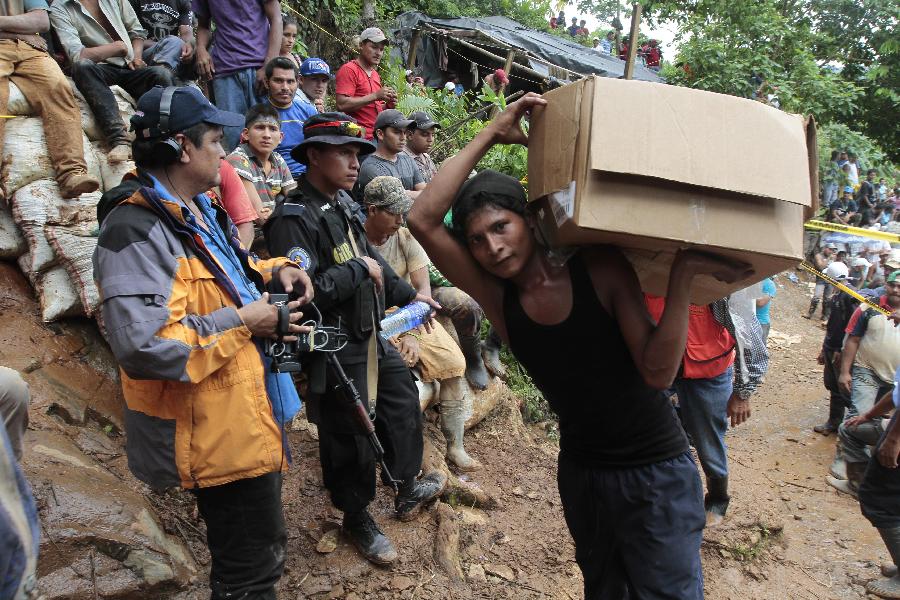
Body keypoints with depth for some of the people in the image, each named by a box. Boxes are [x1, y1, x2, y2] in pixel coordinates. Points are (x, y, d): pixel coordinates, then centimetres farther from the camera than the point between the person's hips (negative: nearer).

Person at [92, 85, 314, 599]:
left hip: (250, 410, 10)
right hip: (219, 431, -10)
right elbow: (144, 347, -34)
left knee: (262, 552, 27)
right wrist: (241, 323, -23)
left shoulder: (199, 211, 9)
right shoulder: (137, 229, -23)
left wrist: (275, 270, 6)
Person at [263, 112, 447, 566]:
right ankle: (357, 520, 32)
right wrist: (359, 270, -22)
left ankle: (407, 491, 44)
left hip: (371, 338, 9)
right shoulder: (293, 218, -22)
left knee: (404, 407, 22)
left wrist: (408, 295, 20)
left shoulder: (344, 203, 7)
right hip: (336, 353, -9)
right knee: (350, 439, 7)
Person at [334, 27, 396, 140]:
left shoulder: (376, 75, 22)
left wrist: (388, 105, 6)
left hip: (377, 136, 8)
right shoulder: (349, 70, -4)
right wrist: (375, 96, -16)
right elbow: (341, 104, -16)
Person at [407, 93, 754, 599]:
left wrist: (683, 274, -31)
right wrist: (491, 135, -17)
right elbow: (423, 220, -17)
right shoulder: (498, 298, -8)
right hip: (582, 471, 4)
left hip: (657, 471, -3)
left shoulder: (602, 269, -15)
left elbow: (657, 372, -22)